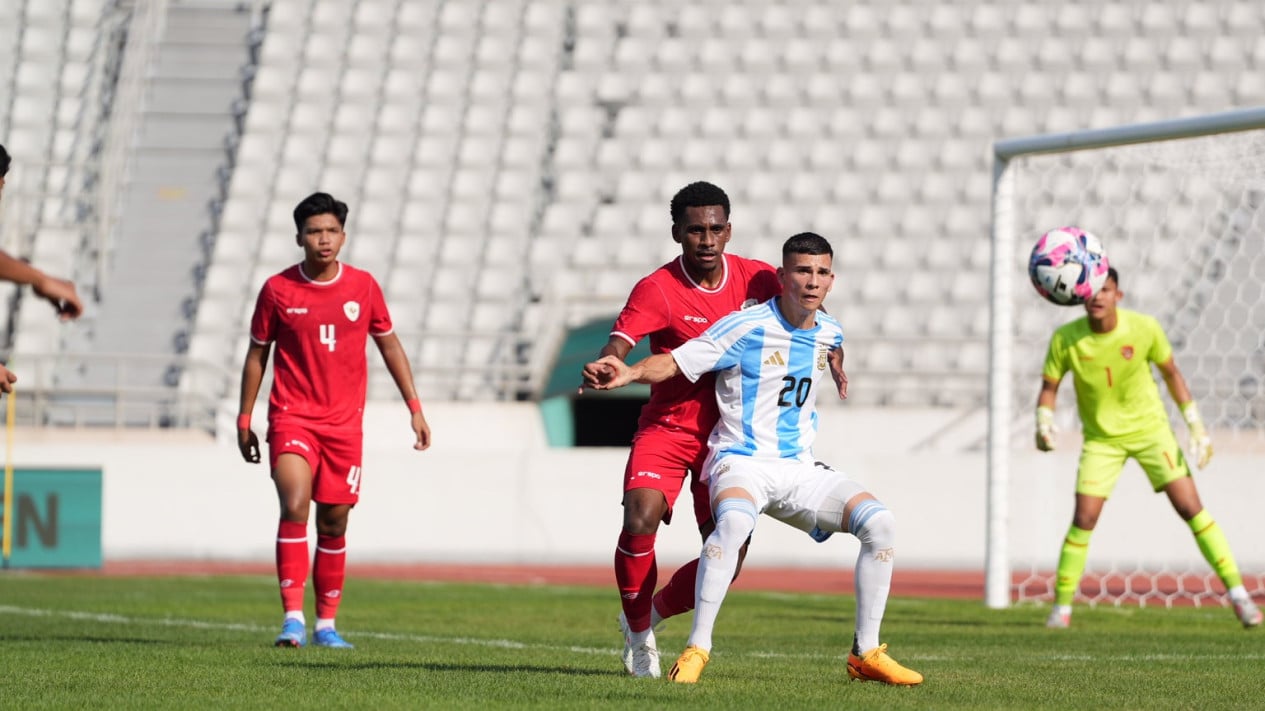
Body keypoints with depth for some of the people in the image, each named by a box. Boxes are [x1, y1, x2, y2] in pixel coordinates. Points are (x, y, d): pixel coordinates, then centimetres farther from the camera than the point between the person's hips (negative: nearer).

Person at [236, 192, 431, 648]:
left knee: (334, 523, 5)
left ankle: (326, 623, 17)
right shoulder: (277, 289, -2)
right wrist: (244, 421, 8)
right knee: (294, 508, -21)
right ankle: (293, 617, -21)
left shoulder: (363, 286, 2)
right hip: (291, 418, -2)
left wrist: (415, 409, 9)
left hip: (344, 422, 2)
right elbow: (257, 354, 7)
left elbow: (389, 344, 13)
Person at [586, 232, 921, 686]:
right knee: (735, 521, -39)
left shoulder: (830, 334, 7)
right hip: (742, 462, -6)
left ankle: (866, 653, -3)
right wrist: (630, 373, -34)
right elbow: (675, 362, -18)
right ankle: (697, 648, -32)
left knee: (879, 522, -12)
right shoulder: (747, 328, -11)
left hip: (799, 470, 6)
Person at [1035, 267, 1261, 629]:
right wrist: (1044, 422, -22)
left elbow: (1171, 372, 0)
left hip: (1150, 429, 0)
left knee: (1190, 507, -8)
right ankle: (1062, 606, 2)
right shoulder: (1065, 339, -15)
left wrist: (1196, 425, -2)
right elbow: (1049, 385, -2)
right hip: (1101, 438, 0)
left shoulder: (1144, 328, -15)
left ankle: (1237, 593, -2)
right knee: (1084, 519, -12)